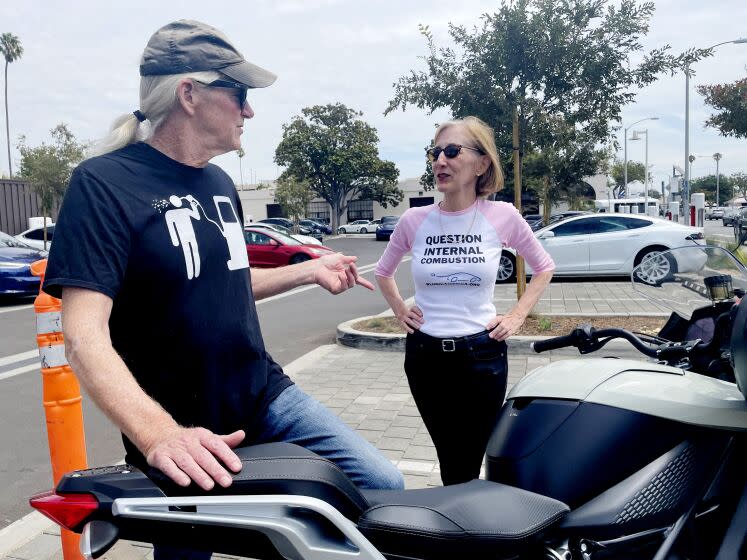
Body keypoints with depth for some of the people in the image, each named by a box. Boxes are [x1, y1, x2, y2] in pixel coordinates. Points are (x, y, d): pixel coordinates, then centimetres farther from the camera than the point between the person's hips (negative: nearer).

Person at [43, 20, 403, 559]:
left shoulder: (219, 184, 9)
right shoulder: (104, 182, -15)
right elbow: (86, 335, -24)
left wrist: (312, 270, 16)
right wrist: (158, 435, -36)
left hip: (265, 395, 6)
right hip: (182, 439, -5)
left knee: (383, 484, -5)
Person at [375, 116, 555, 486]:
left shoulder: (502, 216, -5)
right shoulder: (414, 220, -2)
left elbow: (544, 267, 10)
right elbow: (383, 271, 17)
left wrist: (517, 316, 2)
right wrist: (399, 310, 5)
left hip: (482, 353, -1)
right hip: (425, 354, 2)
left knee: (469, 466, 6)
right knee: (450, 466, 13)